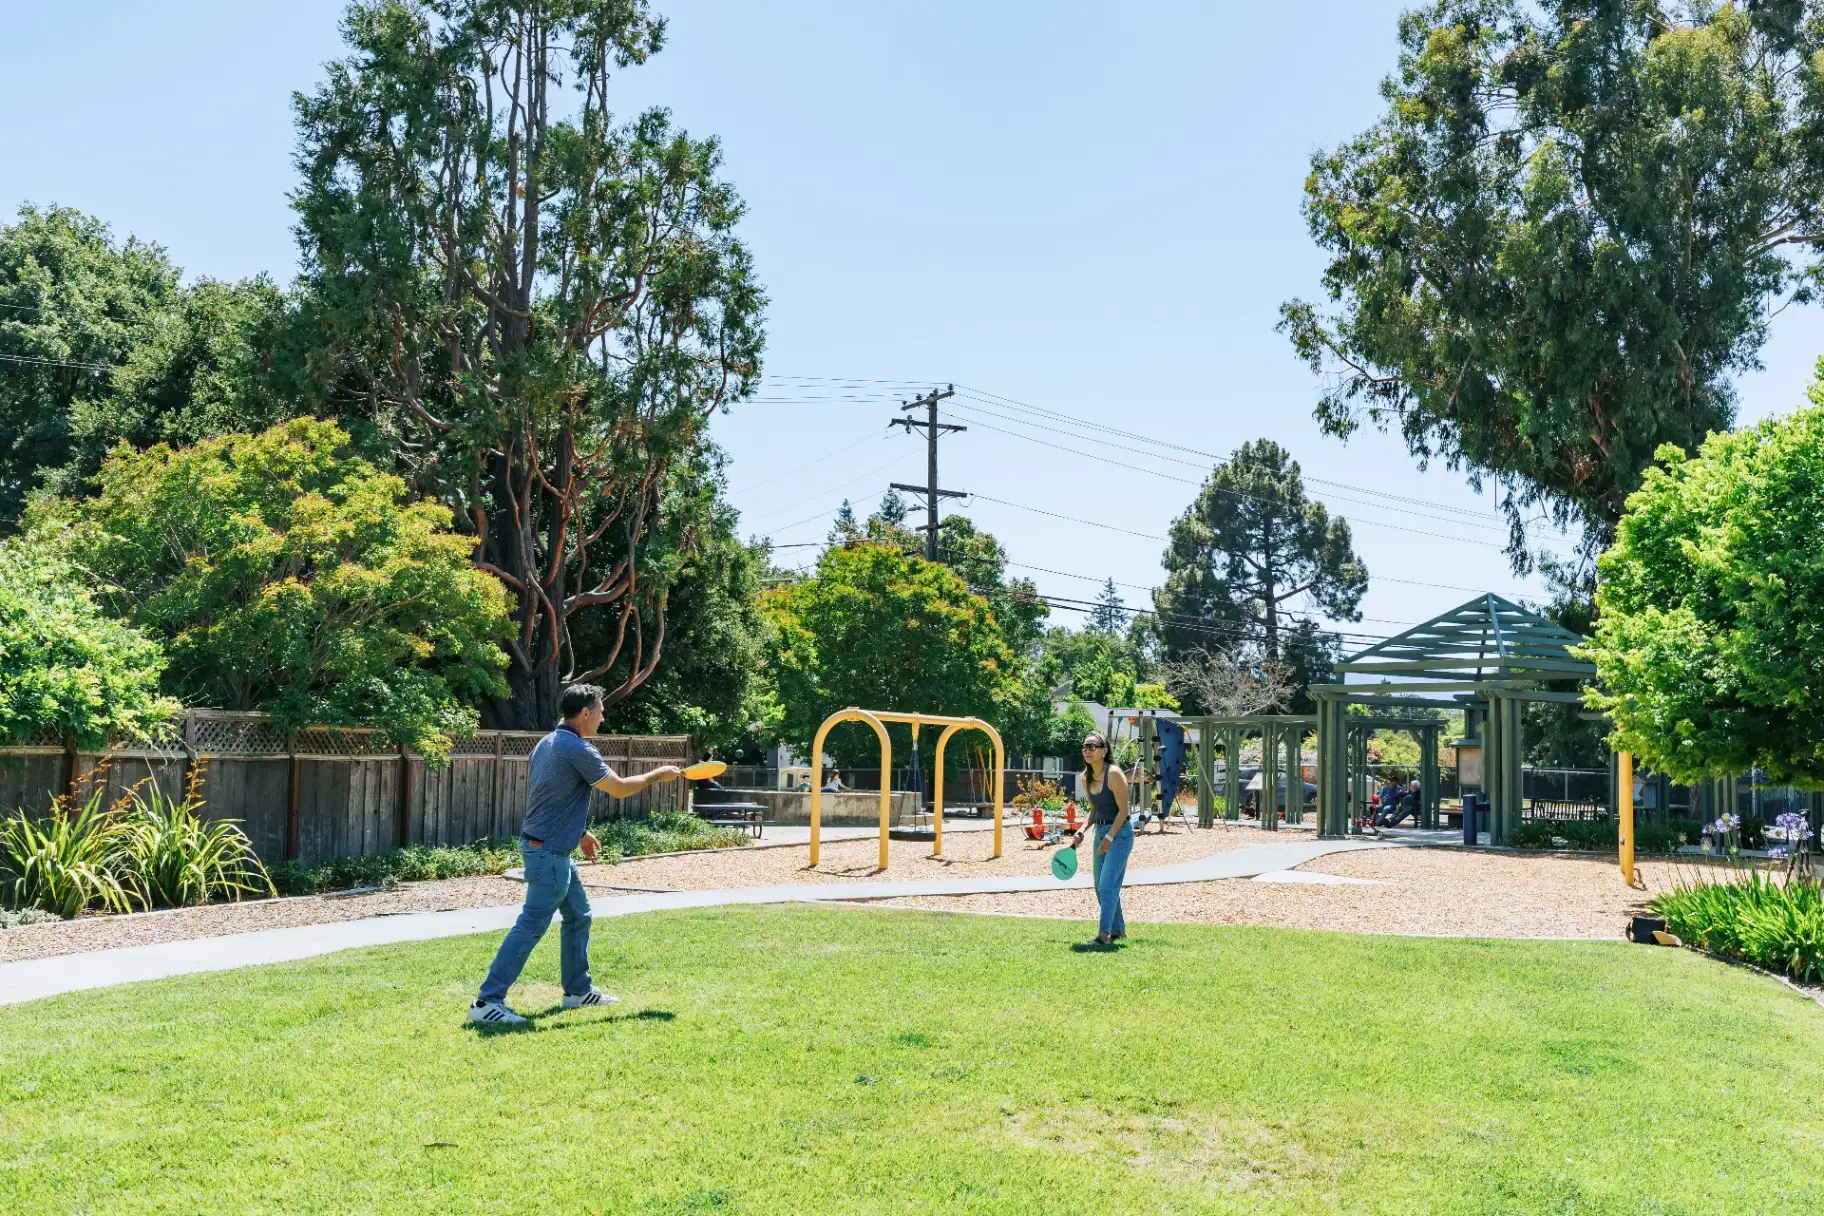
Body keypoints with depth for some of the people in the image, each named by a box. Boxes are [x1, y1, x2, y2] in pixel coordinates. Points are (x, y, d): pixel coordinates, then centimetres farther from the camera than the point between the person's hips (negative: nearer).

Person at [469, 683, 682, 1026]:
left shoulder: (548, 743, 12)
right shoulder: (578, 749, -17)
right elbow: (619, 788, -10)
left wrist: (579, 832, 25)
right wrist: (657, 775, 4)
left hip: (548, 848, 11)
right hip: (549, 852, -11)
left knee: (578, 915, 19)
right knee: (531, 926, -9)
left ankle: (578, 990, 28)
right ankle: (487, 1002, -9)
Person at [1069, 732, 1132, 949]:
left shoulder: (1114, 774, -17)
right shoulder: (1084, 778, 5)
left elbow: (1123, 810, -16)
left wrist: (1110, 837, -21)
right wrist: (1082, 830, 4)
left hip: (1119, 832, -8)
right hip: (1100, 831, 8)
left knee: (1107, 886, -14)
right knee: (1101, 887, 13)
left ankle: (1104, 935, -15)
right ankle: (1118, 930, 26)